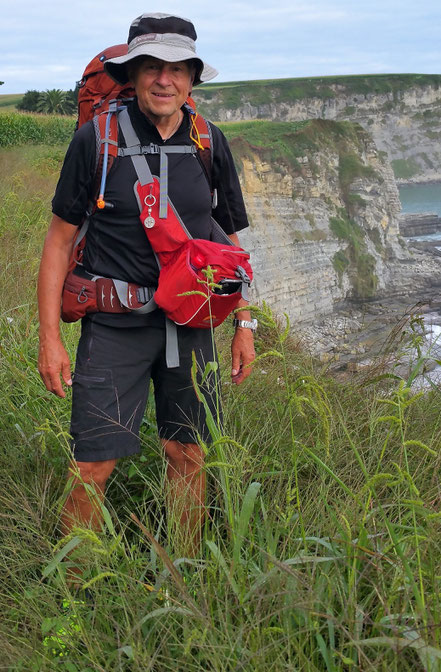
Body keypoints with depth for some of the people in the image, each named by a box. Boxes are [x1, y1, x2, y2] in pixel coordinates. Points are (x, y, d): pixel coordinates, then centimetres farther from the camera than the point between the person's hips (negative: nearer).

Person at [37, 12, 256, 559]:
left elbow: (230, 240, 14)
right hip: (114, 324, -3)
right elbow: (60, 237, -2)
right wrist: (49, 337, -6)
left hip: (189, 323, 3)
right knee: (93, 464, -4)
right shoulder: (97, 138, -6)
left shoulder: (210, 144, 5)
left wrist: (244, 323, 10)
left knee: (188, 454, 10)